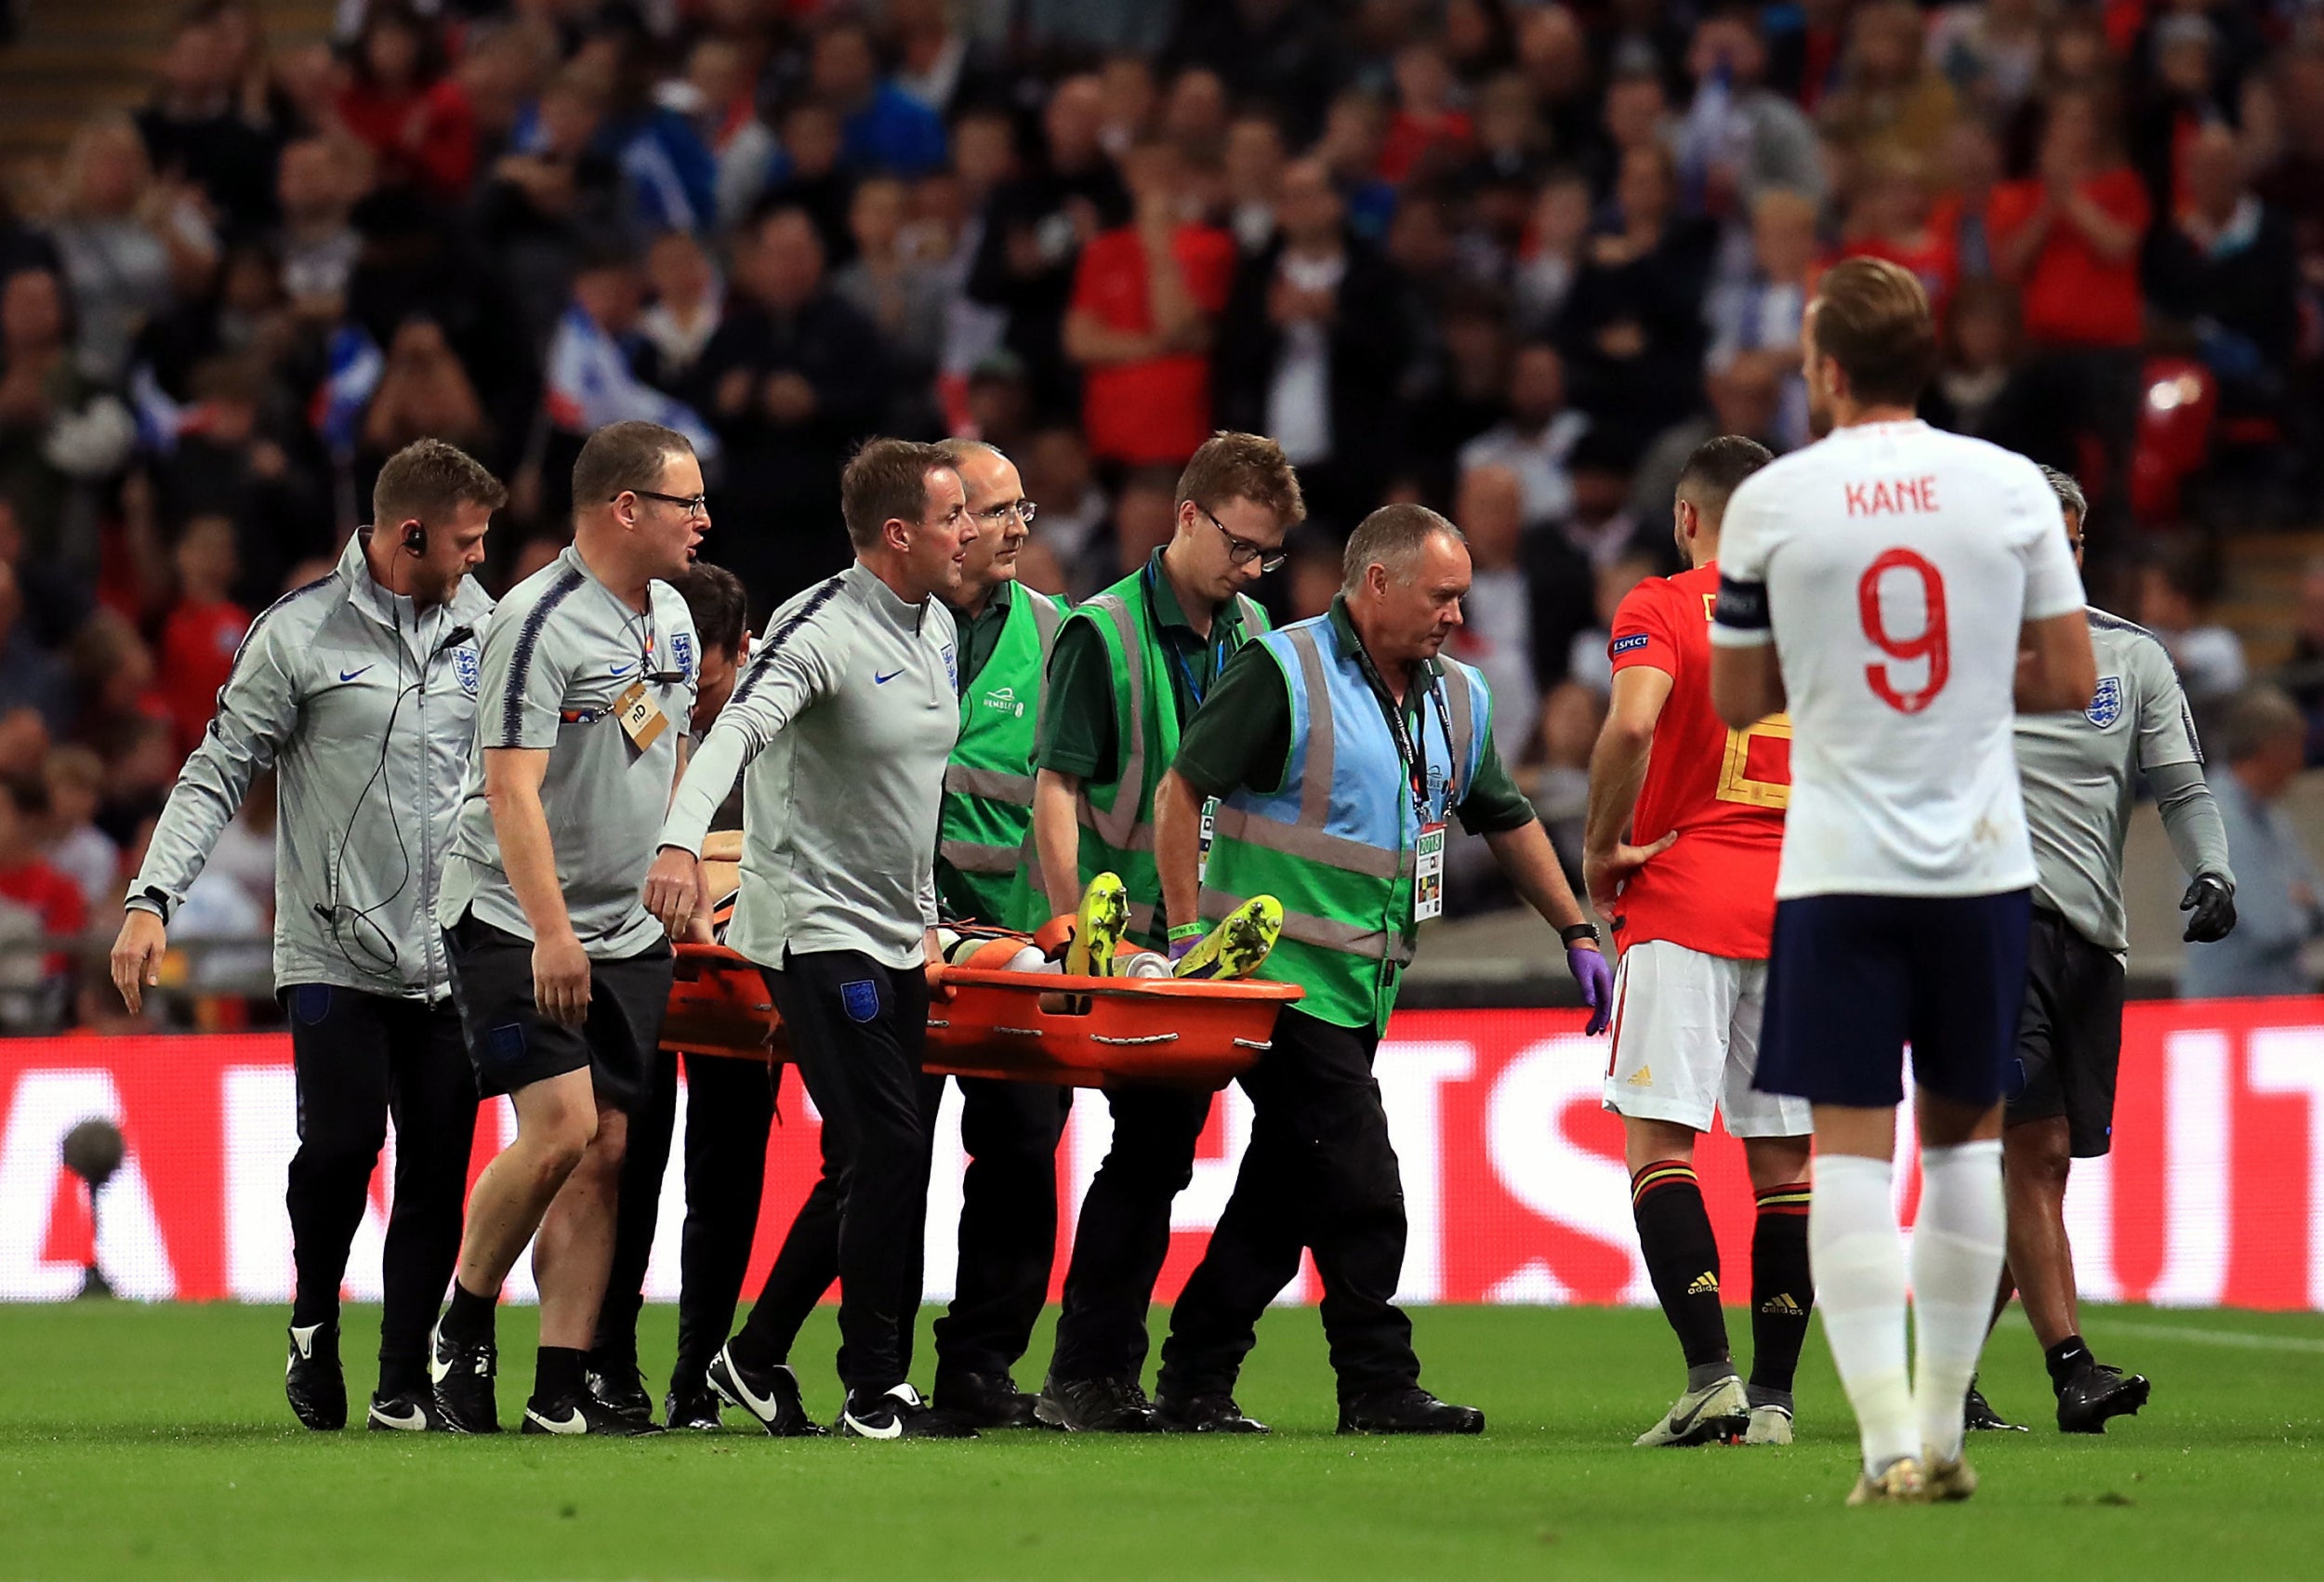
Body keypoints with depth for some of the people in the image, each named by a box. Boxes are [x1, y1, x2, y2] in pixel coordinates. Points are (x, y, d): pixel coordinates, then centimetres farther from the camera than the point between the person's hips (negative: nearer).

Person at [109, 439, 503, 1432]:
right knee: (341, 1142, -14)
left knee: (439, 1167, -2)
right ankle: (313, 1319, 14)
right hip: (333, 950, -4)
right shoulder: (300, 634, -4)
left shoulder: (482, 624, 9)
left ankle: (405, 1380, 7)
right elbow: (219, 772, -2)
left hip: (450, 958, 4)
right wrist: (153, 899, -11)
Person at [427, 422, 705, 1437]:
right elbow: (512, 786, -21)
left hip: (626, 929, 8)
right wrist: (551, 930, -27)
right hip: (514, 924, -8)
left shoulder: (670, 618, 11)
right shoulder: (542, 622, -15)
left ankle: (562, 1392, 2)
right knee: (560, 1128, -18)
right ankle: (463, 1330, 3)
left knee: (608, 1149, 0)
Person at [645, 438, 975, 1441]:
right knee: (889, 1148, -13)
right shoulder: (823, 628, -17)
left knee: (870, 1167, 11)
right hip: (815, 930, -9)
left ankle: (757, 1359, 23)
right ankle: (878, 1391, -5)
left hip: (893, 936, 9)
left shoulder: (938, 629, 11)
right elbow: (740, 729, -32)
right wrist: (681, 840, -49)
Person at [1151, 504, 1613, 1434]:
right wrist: (1187, 931, -16)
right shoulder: (1284, 673, -11)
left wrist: (1577, 933, 20)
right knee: (1360, 1191, -10)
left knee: (1283, 1198, 9)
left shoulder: (1457, 697, 11)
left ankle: (1195, 1384, 14)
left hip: (1364, 988, 8)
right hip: (1282, 970, -8)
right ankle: (1379, 1388, -3)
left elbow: (1507, 821, 23)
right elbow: (1182, 790, -11)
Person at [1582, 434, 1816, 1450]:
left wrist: (1602, 847, -8)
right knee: (1784, 1161, 7)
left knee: (1658, 1139, -3)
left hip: (1684, 902, -4)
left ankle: (1710, 1373, -18)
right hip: (1802, 909, 4)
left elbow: (1633, 724, -20)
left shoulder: (1661, 609, -3)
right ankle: (1773, 1395, 5)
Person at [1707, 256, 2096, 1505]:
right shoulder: (2011, 486, -1)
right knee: (1964, 1134, 15)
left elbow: (1736, 699, 6)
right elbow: (2070, 680, 2)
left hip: (1838, 871, -2)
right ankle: (1942, 1431, 17)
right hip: (1979, 863, 2)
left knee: (1850, 1146, -1)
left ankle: (1889, 1441, -12)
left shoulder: (1770, 502, -4)